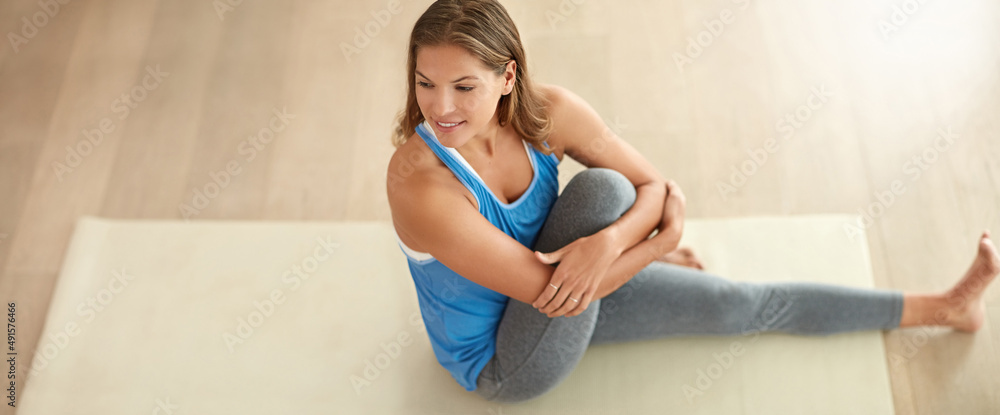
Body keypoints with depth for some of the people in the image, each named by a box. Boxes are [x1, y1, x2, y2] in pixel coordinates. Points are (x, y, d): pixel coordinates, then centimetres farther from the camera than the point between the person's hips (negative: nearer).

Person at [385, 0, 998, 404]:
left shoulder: (547, 112, -20)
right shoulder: (421, 186, -35)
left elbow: (656, 186, -11)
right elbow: (548, 290, -32)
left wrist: (609, 242, -35)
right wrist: (662, 240, -19)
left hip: (561, 304, 5)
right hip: (500, 363, -5)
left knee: (738, 302, 6)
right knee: (603, 189, -28)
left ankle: (940, 307, 26)